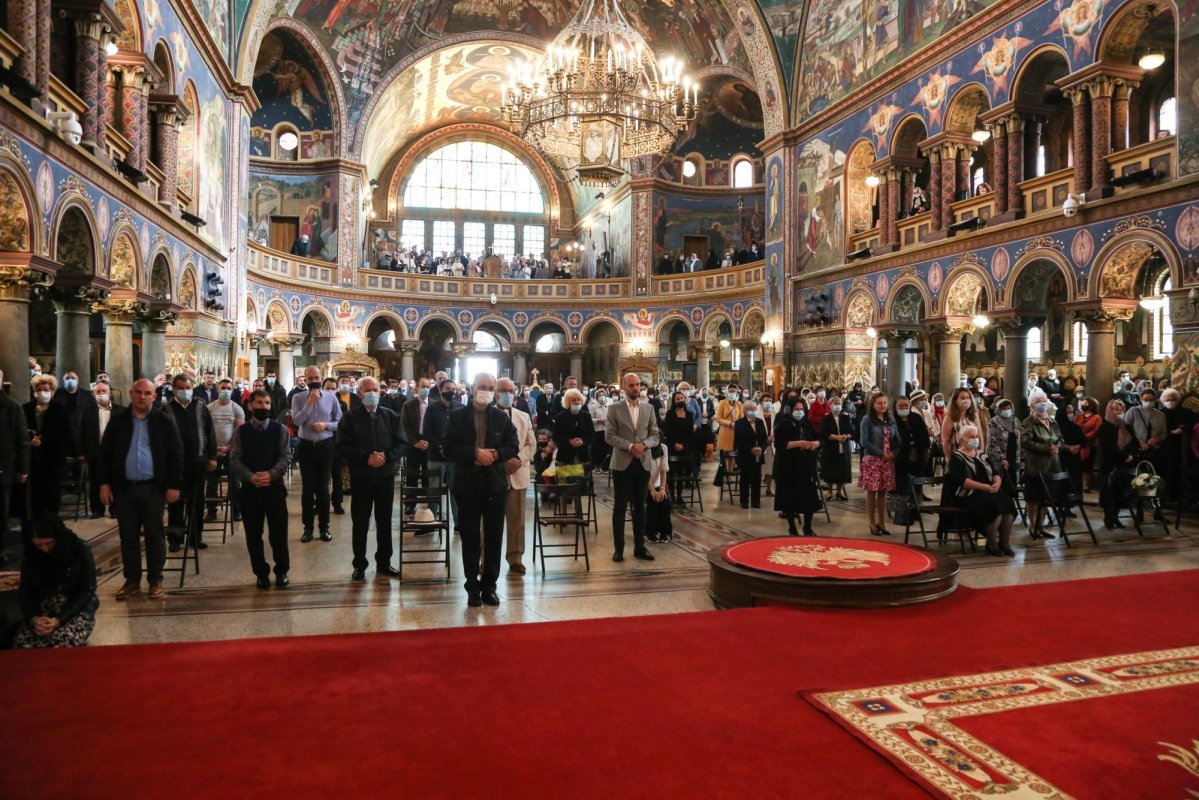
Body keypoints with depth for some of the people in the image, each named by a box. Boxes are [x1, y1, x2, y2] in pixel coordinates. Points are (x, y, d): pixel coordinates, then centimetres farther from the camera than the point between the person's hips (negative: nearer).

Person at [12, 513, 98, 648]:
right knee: (22, 643, -27)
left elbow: (87, 591, -11)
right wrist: (34, 619, -19)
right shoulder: (30, 556, 0)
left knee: (64, 643, -33)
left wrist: (59, 620, -22)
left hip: (77, 610, -3)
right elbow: (26, 592, 2)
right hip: (43, 610, 3)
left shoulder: (80, 550, -11)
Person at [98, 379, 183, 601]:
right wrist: (104, 483, 1)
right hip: (124, 488, 2)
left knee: (155, 535, 4)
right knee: (128, 536, 9)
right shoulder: (118, 420, 5)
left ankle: (156, 581, 13)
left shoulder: (164, 421, -1)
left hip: (153, 487, -2)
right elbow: (105, 453, 8)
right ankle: (132, 580, 20)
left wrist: (174, 485, -6)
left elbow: (176, 454, -2)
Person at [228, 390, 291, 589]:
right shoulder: (240, 431, 4)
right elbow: (234, 459, -2)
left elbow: (286, 456, -3)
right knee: (253, 535, 7)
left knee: (279, 533, 2)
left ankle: (281, 571, 16)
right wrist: (250, 477, -17)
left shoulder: (280, 429, 2)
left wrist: (271, 475, -18)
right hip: (249, 488, 1)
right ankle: (261, 573, 19)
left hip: (274, 486, -1)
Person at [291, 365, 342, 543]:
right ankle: (308, 527, 14)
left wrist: (325, 425, -15)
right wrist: (310, 401, -16)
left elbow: (340, 422, 3)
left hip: (325, 446, 0)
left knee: (323, 487, 7)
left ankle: (324, 527, 16)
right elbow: (297, 421, -15)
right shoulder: (298, 398, -1)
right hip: (306, 446, 0)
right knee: (307, 488, 5)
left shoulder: (331, 397, 0)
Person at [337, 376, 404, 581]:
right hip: (361, 477, -2)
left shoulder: (391, 416, 4)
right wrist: (366, 457, -20)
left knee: (385, 521, 10)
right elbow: (342, 447, -8)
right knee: (360, 523, 6)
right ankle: (360, 565, 18)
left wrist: (386, 456, -17)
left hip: (386, 476, 2)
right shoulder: (350, 418, -1)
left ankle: (384, 563, 22)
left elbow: (401, 443, 1)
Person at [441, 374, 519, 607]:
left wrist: (495, 454, -14)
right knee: (470, 538, 6)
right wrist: (475, 452, -19)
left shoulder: (502, 417, 5)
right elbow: (448, 448, -7)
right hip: (468, 484, -1)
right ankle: (473, 587, 16)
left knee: (494, 537, 7)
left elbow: (513, 446, 4)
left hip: (496, 484, 2)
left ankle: (489, 585, 18)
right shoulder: (457, 416, 0)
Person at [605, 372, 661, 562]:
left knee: (640, 506, 9)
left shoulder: (649, 408, 8)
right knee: (620, 506, 3)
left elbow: (656, 436, 5)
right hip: (622, 463, -3)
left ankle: (640, 546, 17)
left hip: (643, 463, 3)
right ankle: (618, 548, 10)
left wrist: (643, 444, -15)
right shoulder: (615, 409, -1)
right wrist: (630, 446, -18)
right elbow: (610, 436, -8)